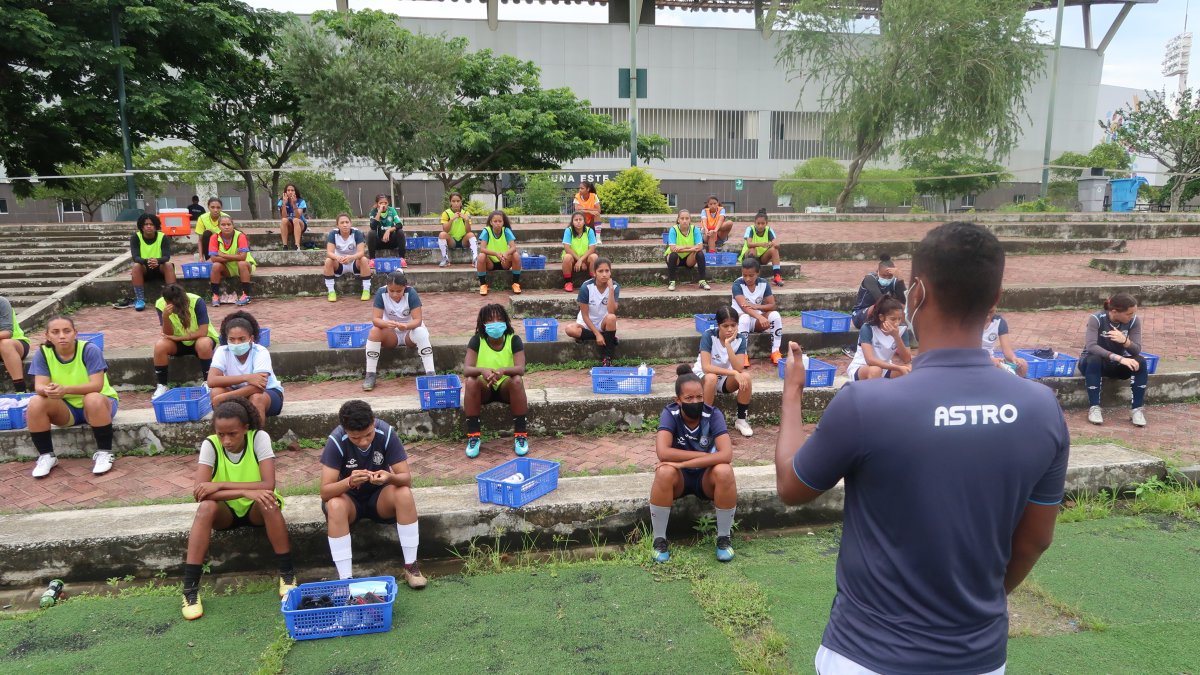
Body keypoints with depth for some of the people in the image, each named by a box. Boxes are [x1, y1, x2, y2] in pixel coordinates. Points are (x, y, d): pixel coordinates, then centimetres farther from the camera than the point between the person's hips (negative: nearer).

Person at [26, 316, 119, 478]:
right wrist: (47, 390, -40)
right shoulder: (43, 353, -8)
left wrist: (66, 389, -42)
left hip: (100, 404, -3)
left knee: (93, 399, -37)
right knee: (36, 403, -24)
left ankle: (104, 453, -18)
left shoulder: (90, 350, -19)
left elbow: (97, 385, -26)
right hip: (66, 408, 4)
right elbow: (39, 386, -15)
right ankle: (46, 456, -4)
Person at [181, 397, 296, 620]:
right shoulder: (210, 445, -17)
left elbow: (268, 485, -28)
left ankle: (287, 574, -22)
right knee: (206, 507, -32)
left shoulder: (259, 437, -20)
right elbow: (198, 492, -27)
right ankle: (190, 588, -25)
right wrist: (245, 492, -38)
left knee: (268, 502, -35)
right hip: (226, 511, 1)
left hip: (256, 509, -1)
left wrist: (220, 485, -31)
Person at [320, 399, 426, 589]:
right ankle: (346, 578, -25)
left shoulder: (387, 433, -22)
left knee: (404, 494, -30)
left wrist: (390, 477, -43)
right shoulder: (336, 441, -24)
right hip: (349, 497, -1)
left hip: (379, 496, 1)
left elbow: (406, 478, -19)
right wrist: (349, 482, -47)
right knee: (335, 506, -34)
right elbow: (325, 492, -26)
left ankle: (411, 566, -17)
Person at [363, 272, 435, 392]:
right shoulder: (381, 293, -16)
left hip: (410, 331, -1)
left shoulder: (411, 293, -19)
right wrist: (386, 324, -42)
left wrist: (406, 326, -46)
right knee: (374, 332, -30)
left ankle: (430, 374, -37)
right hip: (391, 334, 2)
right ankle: (370, 375, -24)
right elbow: (375, 319, -20)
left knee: (421, 333, -35)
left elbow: (418, 320, -24)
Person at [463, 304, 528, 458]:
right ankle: (473, 436, -23)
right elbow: (466, 370, -21)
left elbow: (520, 369, -24)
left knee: (517, 380, -33)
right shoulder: (477, 340, -11)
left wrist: (503, 370, -46)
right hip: (484, 388, 1)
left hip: (506, 387, 0)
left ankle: (521, 435, -23)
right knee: (471, 381, -32)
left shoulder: (514, 340, -12)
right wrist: (482, 370, -44)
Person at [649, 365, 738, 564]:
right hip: (679, 478, 0)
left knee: (724, 471, -33)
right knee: (665, 472, -34)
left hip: (706, 476, 0)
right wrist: (704, 455, -28)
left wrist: (682, 463, -34)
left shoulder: (713, 414, -18)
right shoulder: (670, 414, -18)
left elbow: (726, 455, -31)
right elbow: (662, 452, -32)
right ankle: (659, 539, -15)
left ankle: (724, 537, -11)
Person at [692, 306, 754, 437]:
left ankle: (741, 420, -8)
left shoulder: (740, 339, -14)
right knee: (712, 378, -38)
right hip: (702, 377, -3)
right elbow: (706, 367, -32)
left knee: (746, 377, -26)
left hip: (725, 379, 4)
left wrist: (728, 344, -33)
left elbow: (739, 369, -25)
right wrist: (734, 373, -37)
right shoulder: (708, 335, -23)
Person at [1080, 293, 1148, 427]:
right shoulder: (1096, 319, -22)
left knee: (1140, 361, -25)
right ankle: (1094, 407, -30)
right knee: (1094, 360, -37)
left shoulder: (1133, 321, -10)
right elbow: (1090, 346, -34)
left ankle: (1137, 409, -21)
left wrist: (1125, 341, -39)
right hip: (1094, 362, -3)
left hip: (1117, 365, 4)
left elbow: (1137, 350, -16)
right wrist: (1120, 358, -43)